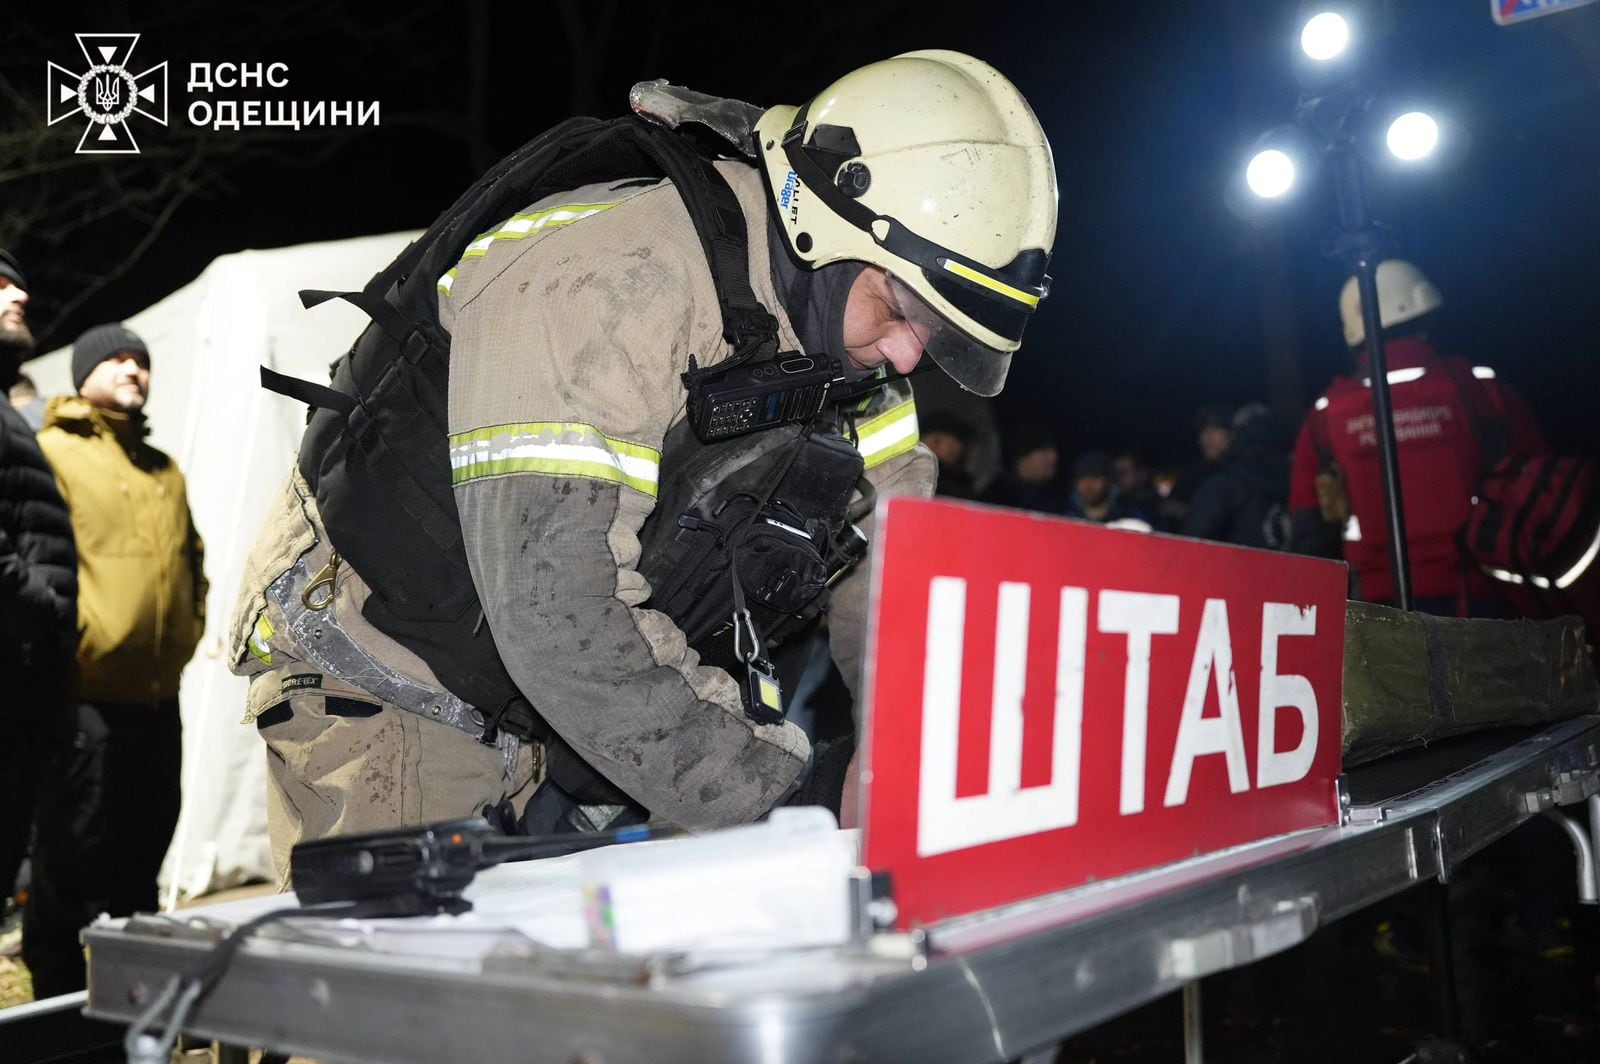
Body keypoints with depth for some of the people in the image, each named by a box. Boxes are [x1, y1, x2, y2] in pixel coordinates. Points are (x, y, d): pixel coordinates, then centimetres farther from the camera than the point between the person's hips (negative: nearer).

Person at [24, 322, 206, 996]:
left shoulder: (164, 470, 20)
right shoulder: (52, 452, -3)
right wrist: (75, 639, -15)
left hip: (157, 700, 7)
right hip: (88, 698, -7)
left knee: (144, 848, 15)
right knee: (74, 856, 0)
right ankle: (56, 994, 14)